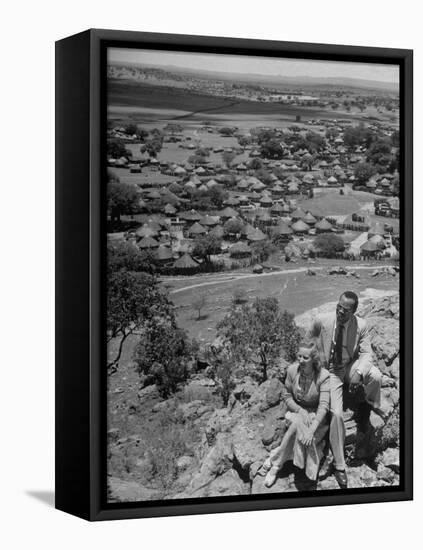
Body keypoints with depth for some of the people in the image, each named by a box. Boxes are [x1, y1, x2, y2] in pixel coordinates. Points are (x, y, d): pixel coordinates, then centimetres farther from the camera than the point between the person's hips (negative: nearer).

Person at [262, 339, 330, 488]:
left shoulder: (323, 376, -20)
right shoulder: (292, 370, -10)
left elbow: (324, 406, -26)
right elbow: (287, 396, 1)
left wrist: (312, 430, -37)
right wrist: (300, 411, -18)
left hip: (316, 416, -2)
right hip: (297, 410, 2)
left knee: (298, 425, -32)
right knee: (299, 423, -32)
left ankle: (275, 461, -18)